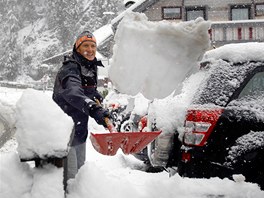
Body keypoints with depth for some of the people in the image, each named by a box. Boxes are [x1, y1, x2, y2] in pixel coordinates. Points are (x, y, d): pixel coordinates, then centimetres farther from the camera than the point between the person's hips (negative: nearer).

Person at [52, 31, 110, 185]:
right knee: (69, 174, -11)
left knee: (80, 170, 20)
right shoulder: (70, 69, -20)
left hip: (80, 130, 9)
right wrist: (94, 109, -58)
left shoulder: (91, 68, 10)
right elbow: (73, 92, -42)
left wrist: (96, 96, 9)